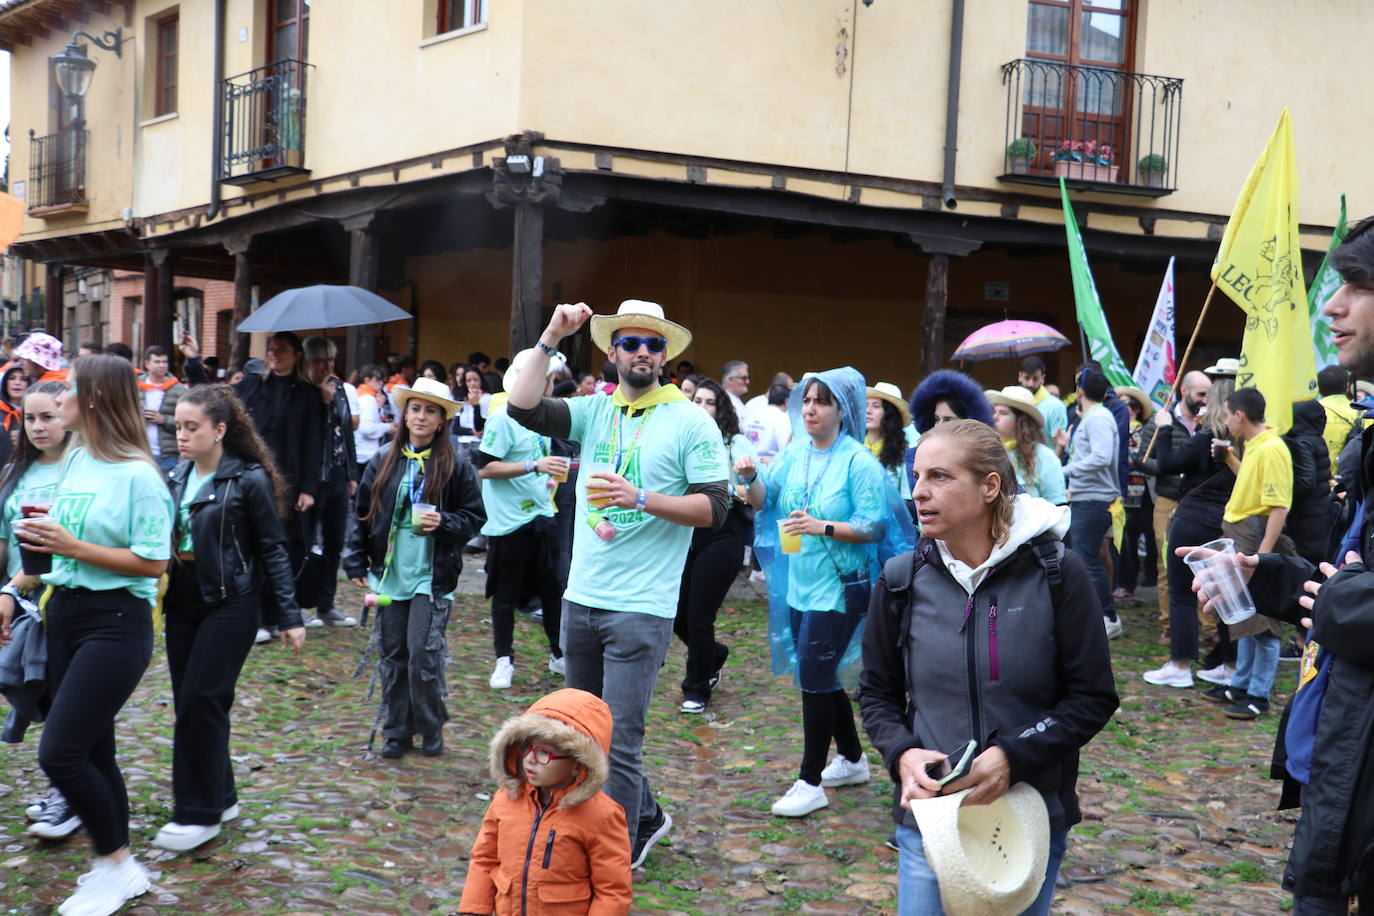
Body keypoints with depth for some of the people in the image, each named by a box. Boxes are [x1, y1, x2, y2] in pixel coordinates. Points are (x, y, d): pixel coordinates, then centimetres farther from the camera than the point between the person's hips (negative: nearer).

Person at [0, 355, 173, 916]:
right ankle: (116, 870, 25)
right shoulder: (74, 460, 8)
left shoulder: (137, 475, -15)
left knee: (60, 751, -11)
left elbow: (153, 563, -17)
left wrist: (73, 547, -19)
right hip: (64, 614, 8)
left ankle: (117, 865, 7)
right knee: (91, 752, 12)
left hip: (116, 622, -8)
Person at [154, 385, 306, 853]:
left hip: (229, 603, -6)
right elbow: (161, 541, 12)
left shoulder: (249, 479, -10)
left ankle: (201, 814, 2)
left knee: (200, 701, -8)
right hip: (182, 602, 6)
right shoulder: (176, 476, 6)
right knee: (190, 703, 9)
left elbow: (273, 549, -7)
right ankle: (220, 797, 24)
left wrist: (289, 616, -7)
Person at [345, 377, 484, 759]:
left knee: (424, 655, -6)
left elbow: (474, 517, 3)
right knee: (392, 655, 9)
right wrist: (357, 564, 7)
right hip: (389, 573, 4)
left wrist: (444, 523, -15)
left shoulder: (456, 467, -2)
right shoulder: (383, 462, 7)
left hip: (432, 577, -3)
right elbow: (363, 516, 11)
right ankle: (396, 732, 21)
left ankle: (431, 728, 13)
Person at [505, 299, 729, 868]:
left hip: (641, 608, -6)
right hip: (581, 600, 6)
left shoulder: (691, 422, -5)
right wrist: (550, 339, -7)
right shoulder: (595, 411, 8)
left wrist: (642, 499, -20)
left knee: (619, 741, -6)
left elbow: (715, 508, -10)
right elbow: (523, 408, -3)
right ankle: (645, 817, 38)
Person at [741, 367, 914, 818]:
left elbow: (875, 526, -15)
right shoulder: (796, 452, 6)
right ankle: (852, 760, 35)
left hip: (839, 587, -7)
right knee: (821, 675, 16)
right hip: (800, 584, 7)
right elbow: (763, 500, 2)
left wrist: (824, 527, -27)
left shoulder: (858, 461, -13)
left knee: (814, 676, -7)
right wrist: (752, 478, -18)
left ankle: (810, 783, 3)